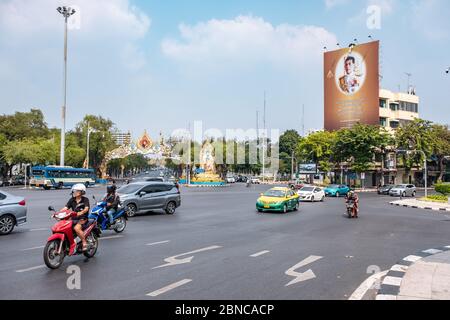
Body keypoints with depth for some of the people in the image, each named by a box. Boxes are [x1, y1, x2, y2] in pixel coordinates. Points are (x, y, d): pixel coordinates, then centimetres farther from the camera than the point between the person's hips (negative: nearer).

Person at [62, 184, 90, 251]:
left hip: (82, 219, -6)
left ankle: (84, 243, -16)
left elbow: (86, 208, -18)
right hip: (73, 219, 6)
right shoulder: (72, 200, 12)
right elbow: (66, 208, 2)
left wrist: (81, 212, -39)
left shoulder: (85, 199, -2)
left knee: (76, 228, -33)